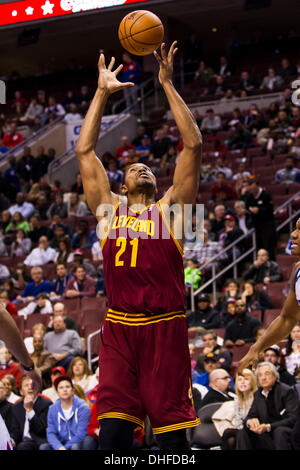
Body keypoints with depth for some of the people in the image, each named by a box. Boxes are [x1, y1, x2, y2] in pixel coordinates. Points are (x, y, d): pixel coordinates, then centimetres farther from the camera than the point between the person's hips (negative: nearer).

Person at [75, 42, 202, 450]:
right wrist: (102, 93, 13)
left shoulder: (170, 207, 10)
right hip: (119, 328, 1)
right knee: (113, 433, -5)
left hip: (165, 328, -1)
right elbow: (84, 151, 14)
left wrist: (168, 86, 4)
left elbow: (193, 145, 4)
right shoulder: (110, 209, 15)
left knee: (172, 433, -1)